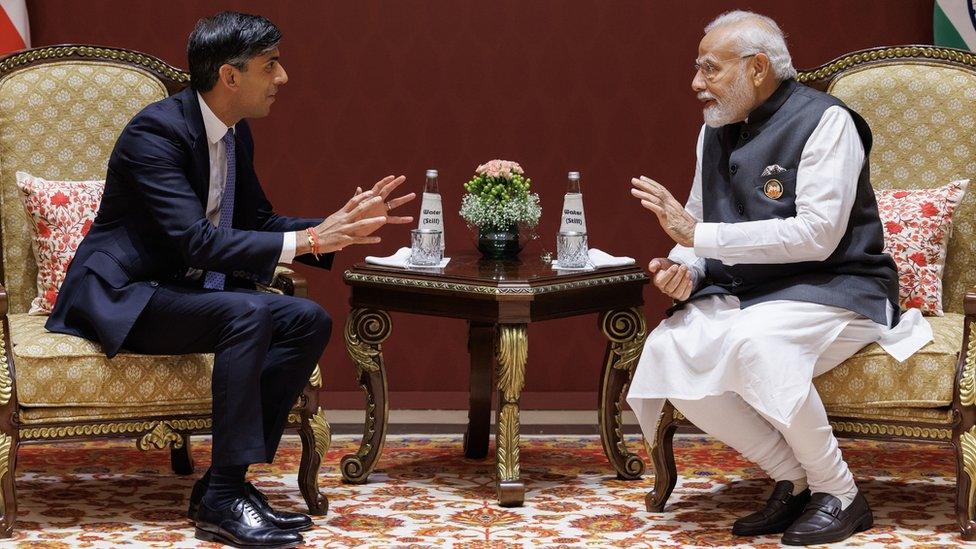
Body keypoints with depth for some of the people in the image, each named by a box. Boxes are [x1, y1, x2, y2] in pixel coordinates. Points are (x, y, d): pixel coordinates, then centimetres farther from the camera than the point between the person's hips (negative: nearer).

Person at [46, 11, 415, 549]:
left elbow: (259, 222, 18)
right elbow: (195, 241, -28)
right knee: (249, 313, -32)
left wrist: (336, 225, 1)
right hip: (122, 297, -9)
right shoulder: (156, 130, -20)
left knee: (309, 320, -11)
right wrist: (305, 242, -29)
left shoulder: (235, 134, 8)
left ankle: (223, 483, -10)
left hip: (184, 292, 9)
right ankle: (223, 499, -27)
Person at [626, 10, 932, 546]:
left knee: (752, 343, -38)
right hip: (744, 293, 7)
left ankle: (838, 494, -18)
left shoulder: (825, 121, -11)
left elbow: (817, 234, -22)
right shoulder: (716, 130, 13)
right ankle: (794, 481, -8)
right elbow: (697, 227, 17)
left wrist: (698, 234, -23)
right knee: (668, 347, -21)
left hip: (833, 289, -7)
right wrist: (685, 268, -9)